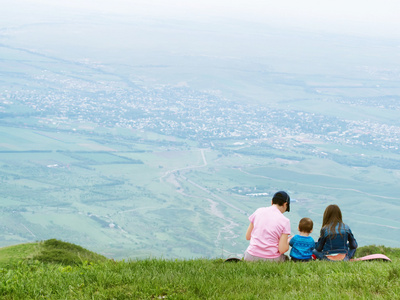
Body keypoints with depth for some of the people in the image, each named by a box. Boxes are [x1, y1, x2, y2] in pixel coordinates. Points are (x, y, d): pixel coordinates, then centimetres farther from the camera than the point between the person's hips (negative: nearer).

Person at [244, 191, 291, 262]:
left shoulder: (258, 211, 1)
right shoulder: (285, 221, -8)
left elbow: (247, 237, 7)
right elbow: (282, 250, -11)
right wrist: (288, 241, 10)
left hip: (251, 258, 2)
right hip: (271, 260, -2)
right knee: (285, 258, 31)